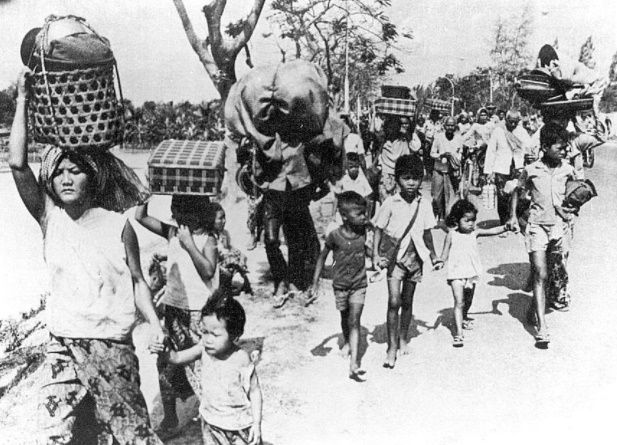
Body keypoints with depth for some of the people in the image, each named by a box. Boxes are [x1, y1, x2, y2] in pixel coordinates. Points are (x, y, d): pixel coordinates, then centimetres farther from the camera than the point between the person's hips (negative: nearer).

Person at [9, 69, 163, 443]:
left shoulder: (119, 225, -4)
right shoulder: (50, 218, 0)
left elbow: (137, 280, 2)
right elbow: (17, 164, -10)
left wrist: (155, 323, -10)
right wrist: (23, 99, -12)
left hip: (114, 345, -2)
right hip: (62, 345, 2)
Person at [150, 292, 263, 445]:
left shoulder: (241, 360, -22)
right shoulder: (204, 349, -12)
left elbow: (255, 392, -13)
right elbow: (177, 357, -4)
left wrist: (256, 423, -13)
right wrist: (163, 351, -26)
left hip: (239, 425, -4)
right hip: (210, 422, 4)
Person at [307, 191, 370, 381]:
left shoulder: (363, 230, -11)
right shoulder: (335, 236, -18)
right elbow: (322, 257, -6)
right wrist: (315, 284, -6)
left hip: (359, 284, 0)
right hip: (340, 284, 0)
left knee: (354, 321, -9)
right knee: (345, 318, 19)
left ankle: (354, 365, -14)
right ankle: (347, 342, 51)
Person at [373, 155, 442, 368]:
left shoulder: (424, 205, 1)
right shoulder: (390, 204, -9)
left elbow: (427, 234, 12)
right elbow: (379, 230, -4)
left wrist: (433, 257, 15)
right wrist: (376, 255, -14)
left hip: (415, 256, 4)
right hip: (395, 256, -3)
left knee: (407, 301, 14)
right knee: (394, 302, -11)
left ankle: (403, 339, 33)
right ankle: (392, 348, -3)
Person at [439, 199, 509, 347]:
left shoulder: (474, 232, 2)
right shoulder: (452, 235, -6)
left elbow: (492, 231, -2)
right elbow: (445, 254, -3)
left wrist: (505, 227, -17)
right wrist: (440, 261, -20)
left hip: (472, 272, 4)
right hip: (456, 273, -4)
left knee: (468, 300, 21)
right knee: (459, 302, -12)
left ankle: (464, 318, 50)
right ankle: (458, 334, -13)